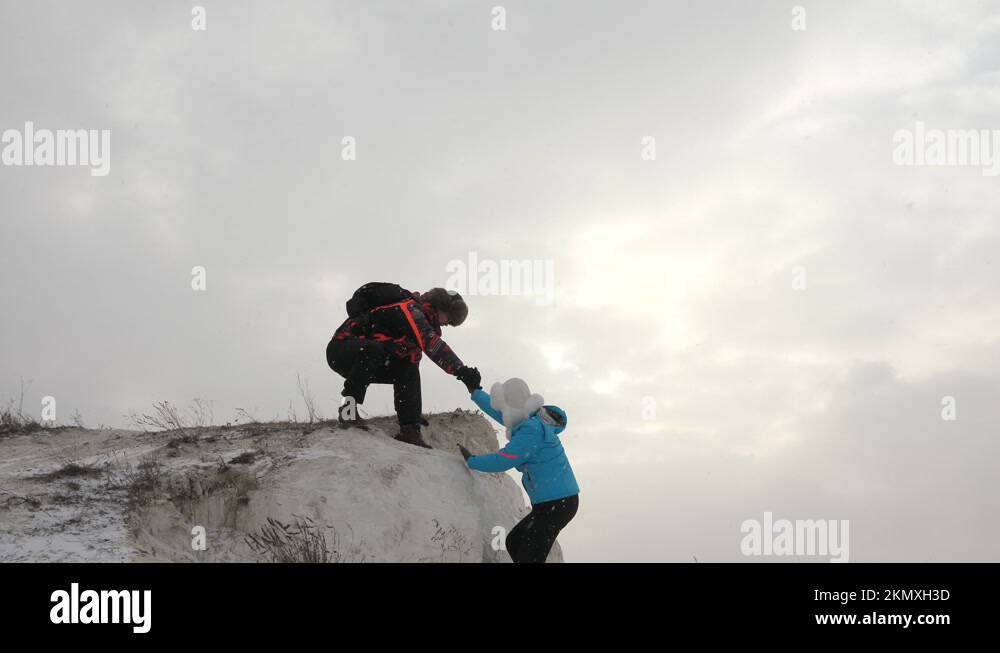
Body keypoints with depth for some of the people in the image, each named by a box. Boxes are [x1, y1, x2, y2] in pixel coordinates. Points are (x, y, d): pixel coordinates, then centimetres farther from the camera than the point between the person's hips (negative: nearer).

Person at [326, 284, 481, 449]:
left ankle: (409, 431, -7)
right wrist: (461, 370, -44)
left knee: (408, 370, 0)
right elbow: (431, 344, -35)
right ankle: (348, 407, -27)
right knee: (372, 349, -38)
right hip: (340, 350, -10)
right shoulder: (409, 308, -19)